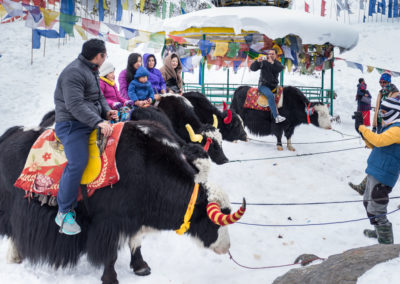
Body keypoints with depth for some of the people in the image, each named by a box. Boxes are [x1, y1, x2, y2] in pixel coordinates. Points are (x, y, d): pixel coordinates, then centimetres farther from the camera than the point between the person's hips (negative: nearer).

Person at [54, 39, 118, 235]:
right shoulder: (74, 73, -16)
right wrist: (98, 122, -31)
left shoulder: (92, 71, 17)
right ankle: (64, 213, -12)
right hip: (72, 125, -10)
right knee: (77, 164, -20)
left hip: (88, 123, 10)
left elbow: (98, 96, 24)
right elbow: (75, 105, -25)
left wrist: (106, 111, 4)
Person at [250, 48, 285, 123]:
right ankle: (276, 117, -37)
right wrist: (257, 61, -25)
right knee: (271, 95, -31)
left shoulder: (277, 63, 11)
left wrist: (272, 62, -29)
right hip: (263, 85, -5)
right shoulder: (263, 62, 3)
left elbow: (280, 69, -13)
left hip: (273, 85, 5)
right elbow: (252, 68, -7)